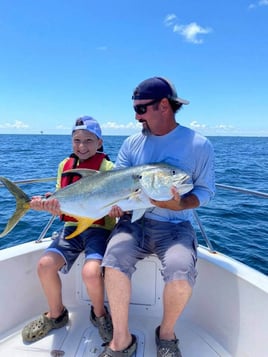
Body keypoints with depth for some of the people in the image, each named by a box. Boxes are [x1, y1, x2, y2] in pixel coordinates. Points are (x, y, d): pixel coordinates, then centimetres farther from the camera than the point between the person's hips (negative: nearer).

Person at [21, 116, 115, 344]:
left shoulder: (107, 167, -8)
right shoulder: (65, 165, 8)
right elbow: (59, 205, 11)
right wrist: (45, 205, -11)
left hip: (99, 228, -4)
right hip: (72, 227, 5)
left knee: (91, 271, -26)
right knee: (45, 264, -14)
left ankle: (99, 314, 10)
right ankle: (56, 315, 16)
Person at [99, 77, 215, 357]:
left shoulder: (199, 145, -3)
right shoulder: (132, 143, 7)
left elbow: (206, 191, -2)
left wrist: (179, 205, -21)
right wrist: (114, 201, -16)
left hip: (175, 227, -2)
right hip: (134, 221, 3)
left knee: (181, 272, -28)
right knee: (114, 259, -25)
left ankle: (166, 333, 6)